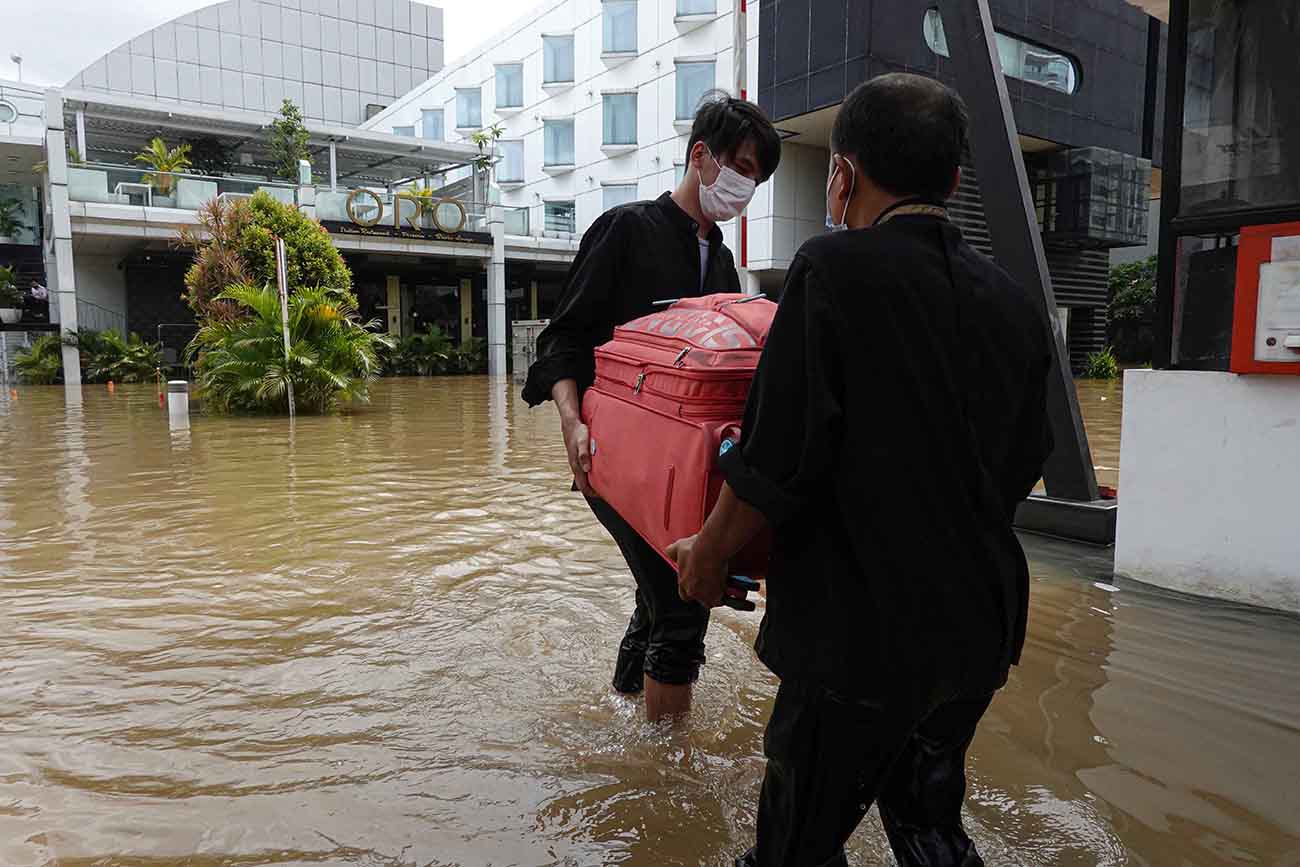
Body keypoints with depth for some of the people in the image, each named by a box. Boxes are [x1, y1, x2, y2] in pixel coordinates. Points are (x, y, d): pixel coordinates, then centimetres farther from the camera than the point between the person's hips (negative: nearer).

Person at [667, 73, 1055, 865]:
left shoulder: (836, 270, -17)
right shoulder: (1016, 305, 4)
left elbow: (778, 460, -19)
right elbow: (1021, 468, 13)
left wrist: (708, 555, -2)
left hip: (865, 633, -7)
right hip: (981, 628, 7)